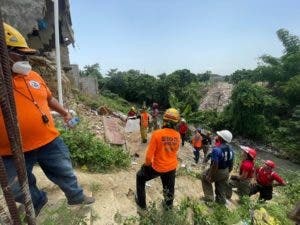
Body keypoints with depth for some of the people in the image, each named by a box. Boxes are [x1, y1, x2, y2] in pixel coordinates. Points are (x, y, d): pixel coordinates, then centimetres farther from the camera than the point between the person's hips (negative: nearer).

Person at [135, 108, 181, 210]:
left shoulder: (157, 134, -27)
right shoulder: (177, 135, -14)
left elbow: (149, 155, -22)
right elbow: (175, 150, 4)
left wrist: (147, 165, -3)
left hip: (158, 168, -3)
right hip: (172, 167, 4)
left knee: (140, 177, 25)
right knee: (169, 186, 31)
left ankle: (141, 202, 40)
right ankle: (169, 204, 58)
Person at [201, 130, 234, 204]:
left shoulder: (216, 149, -30)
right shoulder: (231, 149, -5)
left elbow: (215, 165, -30)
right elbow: (231, 164, 6)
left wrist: (210, 176, -18)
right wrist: (227, 172, 21)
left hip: (217, 172, -6)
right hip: (225, 172, 6)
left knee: (204, 177, 20)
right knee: (222, 189, 24)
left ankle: (209, 197, 24)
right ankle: (221, 200, 42)